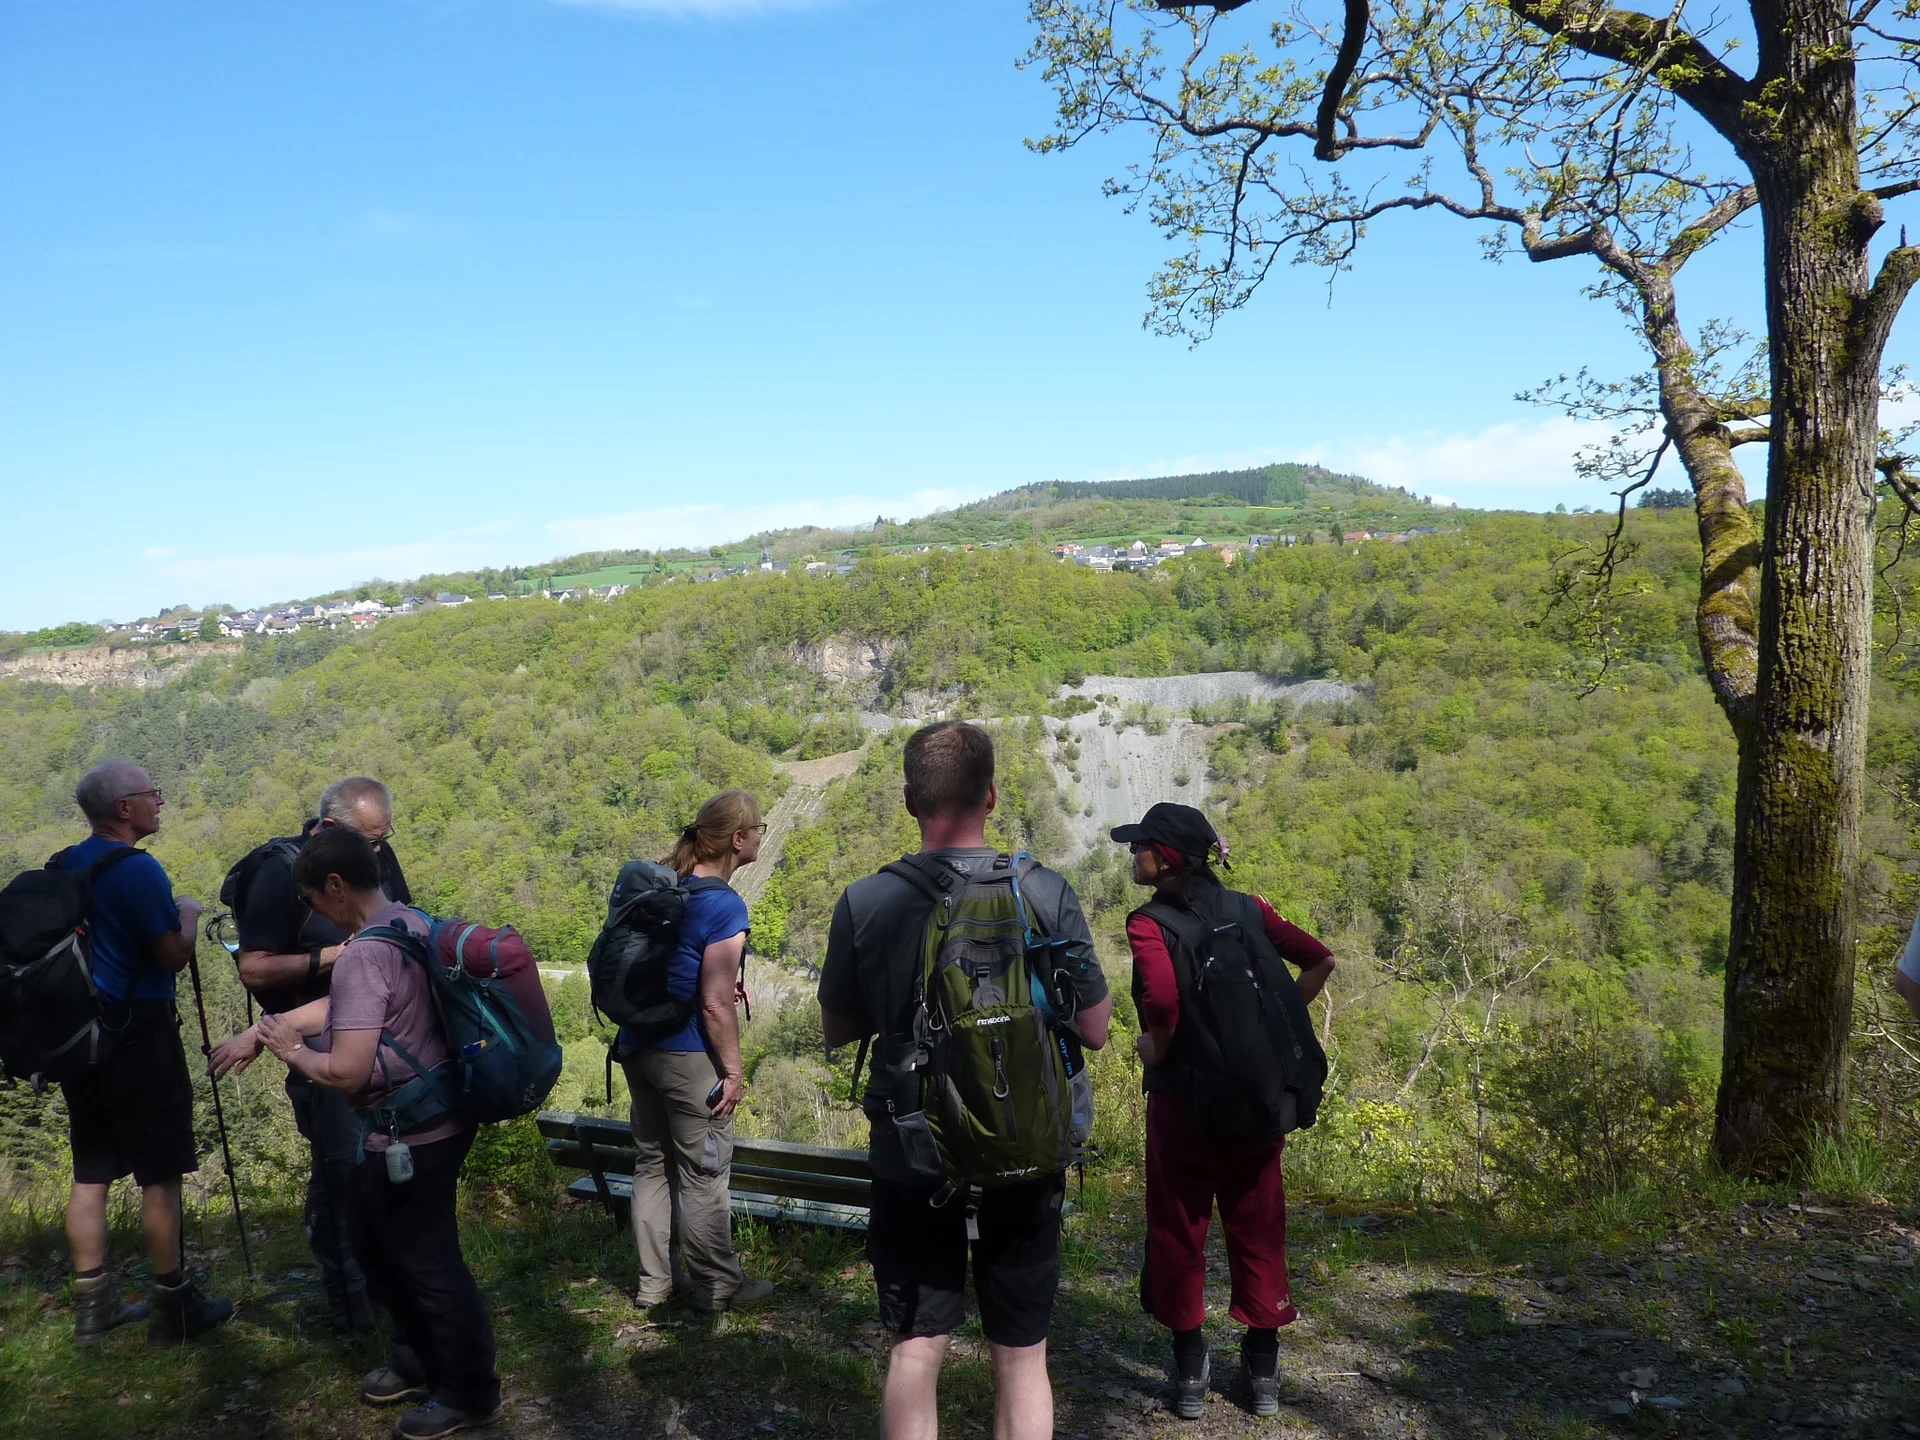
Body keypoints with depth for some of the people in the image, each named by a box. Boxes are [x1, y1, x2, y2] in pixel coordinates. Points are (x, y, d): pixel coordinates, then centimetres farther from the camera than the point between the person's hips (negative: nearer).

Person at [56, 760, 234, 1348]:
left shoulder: (61, 867, 7)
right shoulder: (138, 870, -17)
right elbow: (174, 956, -15)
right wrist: (188, 914, 3)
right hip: (138, 1035, -8)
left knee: (92, 1171, 13)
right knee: (160, 1174, 1)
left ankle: (93, 1305, 20)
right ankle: (172, 1308, 9)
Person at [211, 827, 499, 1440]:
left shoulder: (363, 955, -26)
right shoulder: (411, 922, 3)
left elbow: (346, 1071, -28)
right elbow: (339, 1005, 15)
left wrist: (291, 1050, -9)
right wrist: (261, 1030, 15)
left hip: (411, 1140, -10)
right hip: (434, 1120, 10)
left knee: (428, 1265, 8)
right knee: (383, 1249, 26)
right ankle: (416, 1361, 43)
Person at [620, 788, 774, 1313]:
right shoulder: (724, 906, -20)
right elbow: (716, 1004, -20)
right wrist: (733, 1071, -11)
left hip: (638, 1047, 8)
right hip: (689, 1056, -8)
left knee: (652, 1163, 17)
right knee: (704, 1173, 7)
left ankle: (654, 1281, 29)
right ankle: (716, 1285, 20)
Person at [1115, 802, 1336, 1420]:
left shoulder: (1149, 923, -16)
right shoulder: (1246, 908, 0)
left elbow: (1164, 1004, -31)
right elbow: (1320, 961, -1)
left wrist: (1152, 1049, -12)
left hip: (1183, 1098, -4)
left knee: (1179, 1232, 13)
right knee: (1258, 1229, 16)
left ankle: (1190, 1371, 22)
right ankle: (1263, 1370, 26)